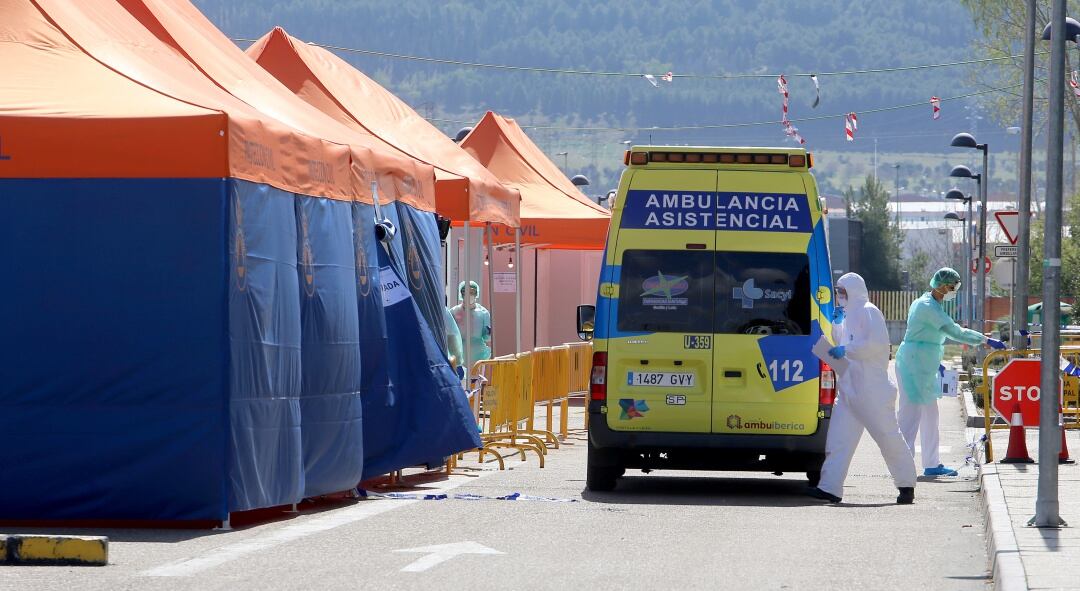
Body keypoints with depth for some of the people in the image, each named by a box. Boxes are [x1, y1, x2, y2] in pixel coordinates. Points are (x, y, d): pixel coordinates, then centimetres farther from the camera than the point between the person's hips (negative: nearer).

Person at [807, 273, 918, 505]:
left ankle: (906, 484, 12)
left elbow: (877, 344, -20)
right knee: (838, 437, -1)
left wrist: (846, 350, -19)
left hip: (872, 388, -9)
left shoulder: (869, 312, -9)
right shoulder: (849, 315, 18)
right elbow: (841, 342, 26)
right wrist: (837, 322, 9)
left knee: (888, 435, 0)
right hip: (849, 387, 9)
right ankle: (830, 488, -5)